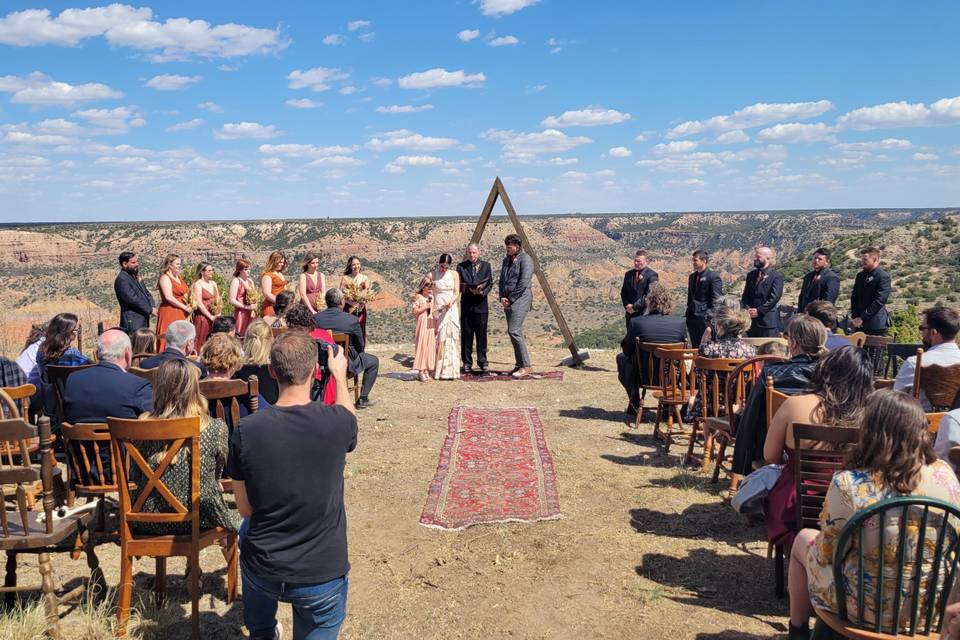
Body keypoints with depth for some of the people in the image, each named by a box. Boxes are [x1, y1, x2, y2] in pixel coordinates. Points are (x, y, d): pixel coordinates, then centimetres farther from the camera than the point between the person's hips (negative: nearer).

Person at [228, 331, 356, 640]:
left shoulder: (246, 431, -14)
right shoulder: (337, 421, -17)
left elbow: (245, 510, -1)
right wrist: (340, 375, 24)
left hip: (262, 572, 1)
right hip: (323, 577, -1)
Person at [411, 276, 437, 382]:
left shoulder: (432, 297, 12)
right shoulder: (418, 297, -3)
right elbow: (415, 311, -8)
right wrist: (425, 307, -13)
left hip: (431, 324, 5)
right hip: (422, 324, -5)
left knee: (430, 345, 4)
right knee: (422, 345, -6)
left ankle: (427, 369, 9)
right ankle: (421, 371, -3)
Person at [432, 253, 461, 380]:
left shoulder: (454, 274, 2)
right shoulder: (432, 275, -1)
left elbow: (457, 292, -2)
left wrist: (451, 302, -20)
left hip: (451, 310, 1)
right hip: (437, 310, -1)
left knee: (450, 338, -3)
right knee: (438, 339, -2)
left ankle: (450, 370, 0)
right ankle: (437, 371, 3)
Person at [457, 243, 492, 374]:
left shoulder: (486, 265, 9)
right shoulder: (461, 266, 7)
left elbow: (490, 283, 4)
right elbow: (459, 285, 2)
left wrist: (483, 292, -15)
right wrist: (470, 289, -16)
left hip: (481, 304, 0)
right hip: (466, 304, 0)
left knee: (481, 334, 0)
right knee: (466, 335, 2)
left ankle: (482, 362, 8)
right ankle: (467, 363, 10)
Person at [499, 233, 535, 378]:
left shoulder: (525, 259, -9)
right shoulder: (506, 260, 16)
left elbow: (523, 283, -16)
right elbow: (502, 280, 18)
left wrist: (511, 299, -12)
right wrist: (502, 298, 3)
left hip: (520, 300, -9)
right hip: (508, 301, 9)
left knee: (514, 331, -16)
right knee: (514, 333, 9)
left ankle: (526, 366, -11)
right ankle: (519, 365, 14)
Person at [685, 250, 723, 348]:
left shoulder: (714, 277, -7)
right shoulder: (692, 277, 15)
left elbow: (716, 299, -10)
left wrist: (710, 314, -16)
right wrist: (688, 313, 12)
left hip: (706, 318, -7)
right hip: (692, 317, 7)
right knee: (695, 347, 11)